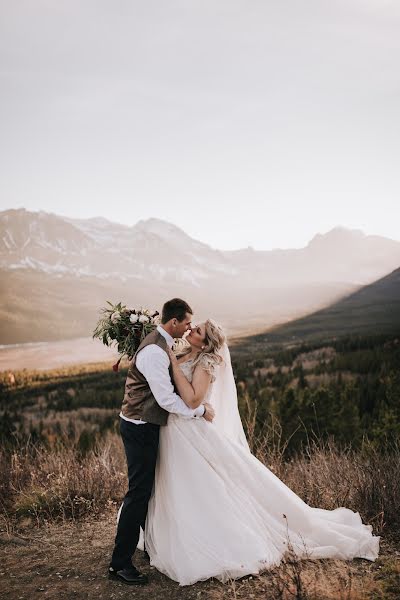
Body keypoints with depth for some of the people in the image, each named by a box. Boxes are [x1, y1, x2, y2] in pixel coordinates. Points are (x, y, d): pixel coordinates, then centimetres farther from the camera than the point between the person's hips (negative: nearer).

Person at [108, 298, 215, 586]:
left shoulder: (161, 344, 9)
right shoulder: (154, 352, -24)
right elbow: (167, 399, -25)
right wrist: (201, 410, -14)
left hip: (145, 425, 10)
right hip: (140, 428, -10)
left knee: (148, 487, 20)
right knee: (139, 492, -4)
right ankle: (120, 563, 4)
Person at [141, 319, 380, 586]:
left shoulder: (205, 362, -15)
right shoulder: (183, 357, 9)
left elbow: (192, 400, -27)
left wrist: (173, 363, -26)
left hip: (192, 435, -8)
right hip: (174, 435, 8)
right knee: (180, 498, 16)